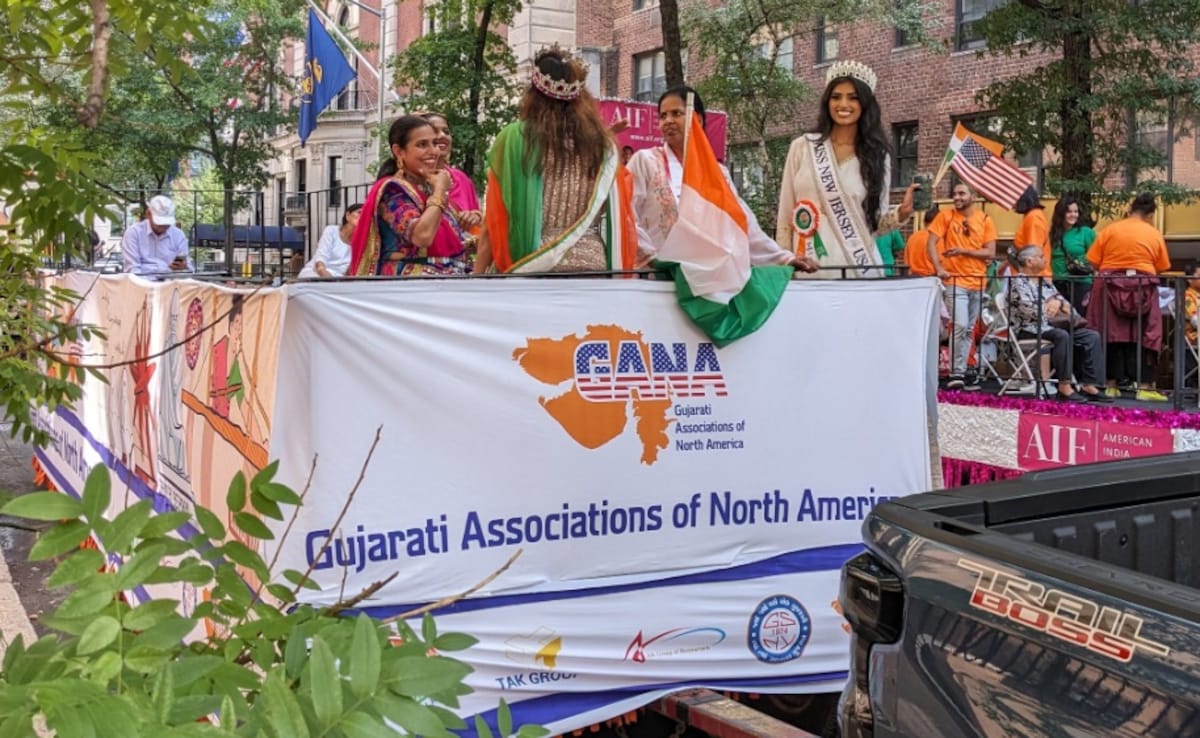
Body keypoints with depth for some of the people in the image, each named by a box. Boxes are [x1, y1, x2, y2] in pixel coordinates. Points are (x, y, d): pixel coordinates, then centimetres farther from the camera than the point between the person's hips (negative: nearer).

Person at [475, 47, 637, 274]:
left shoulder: (514, 138, -4)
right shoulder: (604, 144, 5)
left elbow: (494, 222, -2)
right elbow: (619, 219, 9)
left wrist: (477, 276, 5)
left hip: (532, 267, -3)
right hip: (592, 264, 3)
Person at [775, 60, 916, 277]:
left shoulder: (877, 156, 7)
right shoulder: (802, 147, 4)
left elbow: (875, 221, 7)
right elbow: (785, 217, 5)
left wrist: (901, 214, -12)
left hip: (859, 266, 1)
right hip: (809, 267, -1)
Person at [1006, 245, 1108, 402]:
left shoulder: (1045, 282, 20)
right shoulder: (1018, 283, -6)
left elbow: (1066, 303, 17)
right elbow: (1031, 311, -19)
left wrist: (1058, 302, -7)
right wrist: (1054, 306, -5)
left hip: (1051, 326, 8)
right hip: (1030, 329, -8)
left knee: (1092, 336, -8)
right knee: (1062, 335, -36)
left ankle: (1088, 385, -15)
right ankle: (1064, 387, -34)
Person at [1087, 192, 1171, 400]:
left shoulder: (1109, 230, 2)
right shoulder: (1155, 235, 2)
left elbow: (1093, 262, -1)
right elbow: (1161, 268, 3)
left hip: (1111, 286, 1)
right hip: (1143, 287, -1)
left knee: (1112, 336, 6)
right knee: (1144, 337, 4)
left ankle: (1112, 384, 7)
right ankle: (1144, 385, -1)